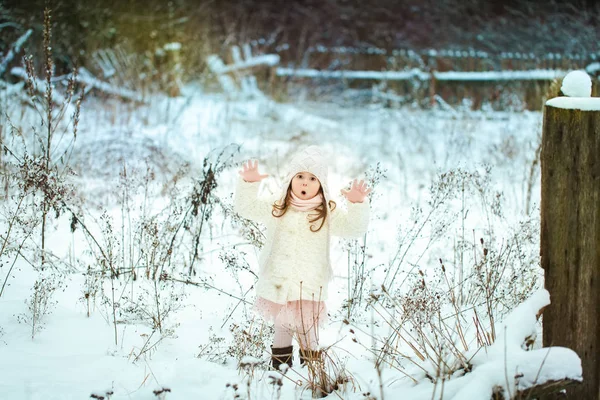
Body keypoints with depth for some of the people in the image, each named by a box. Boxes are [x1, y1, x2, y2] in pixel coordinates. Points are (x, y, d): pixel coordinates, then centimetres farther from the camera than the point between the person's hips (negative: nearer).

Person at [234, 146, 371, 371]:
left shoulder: (327, 214, 1)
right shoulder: (276, 209, 7)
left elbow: (354, 228, -7)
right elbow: (245, 208, 7)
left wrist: (358, 204, -24)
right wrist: (248, 183, -10)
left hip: (309, 288, -2)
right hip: (278, 285, 2)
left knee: (308, 335, -1)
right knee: (281, 331, 13)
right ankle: (279, 368, 25)